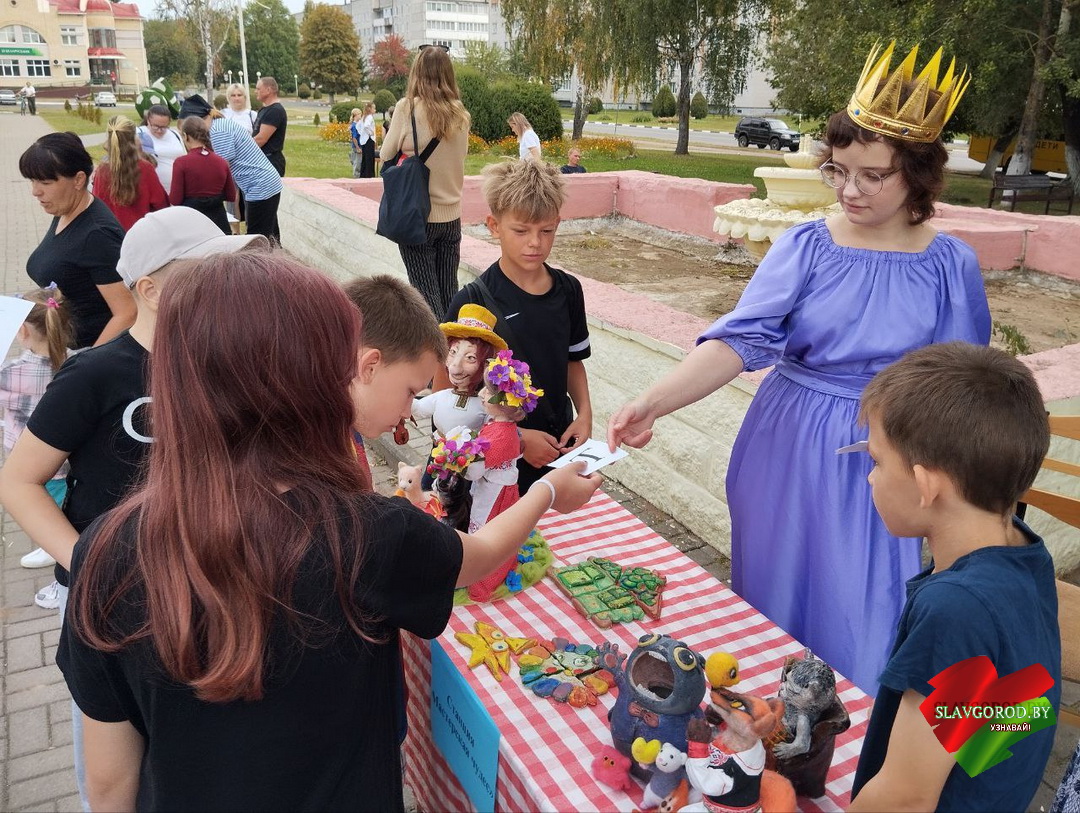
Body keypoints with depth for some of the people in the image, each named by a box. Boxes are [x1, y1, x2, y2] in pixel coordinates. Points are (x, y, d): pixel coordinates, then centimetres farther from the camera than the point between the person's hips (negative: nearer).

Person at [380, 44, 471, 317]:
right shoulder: (460, 114, 2)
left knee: (426, 291, 2)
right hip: (452, 215, 4)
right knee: (448, 291, 11)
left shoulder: (408, 108, -10)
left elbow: (387, 154, -1)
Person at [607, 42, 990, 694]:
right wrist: (654, 401, -31)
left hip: (888, 461, 0)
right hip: (790, 448, 1)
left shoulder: (952, 265, -5)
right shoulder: (806, 246, -7)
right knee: (775, 591, 13)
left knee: (863, 618, 5)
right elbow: (740, 339, -17)